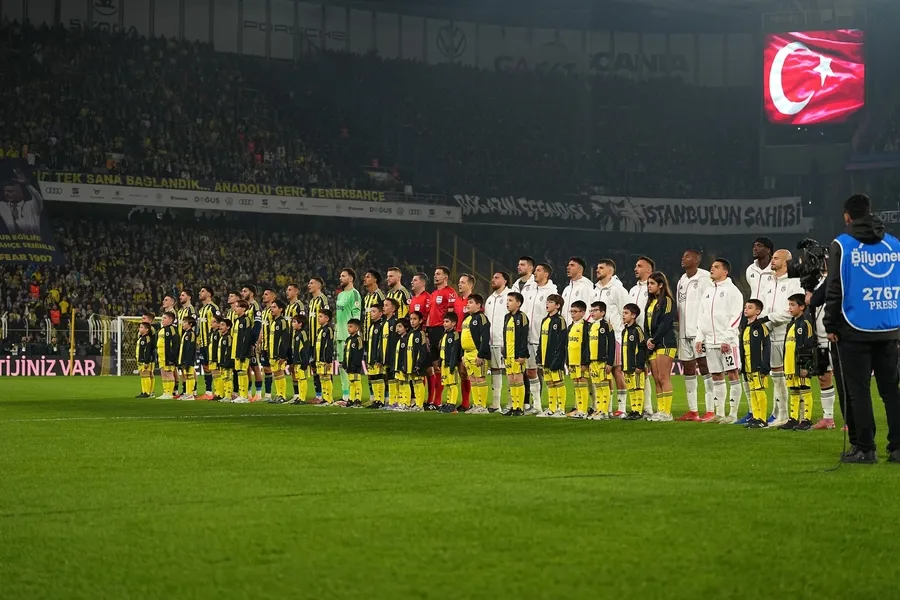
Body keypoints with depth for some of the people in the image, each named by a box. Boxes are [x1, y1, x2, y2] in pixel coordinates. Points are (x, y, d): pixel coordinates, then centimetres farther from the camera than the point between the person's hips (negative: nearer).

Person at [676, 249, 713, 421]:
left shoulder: (705, 279, -7)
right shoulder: (682, 281, 18)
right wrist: (677, 327, 16)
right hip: (684, 332, 8)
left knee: (705, 367, -8)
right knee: (688, 370, 10)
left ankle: (710, 410, -7)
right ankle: (692, 411, 16)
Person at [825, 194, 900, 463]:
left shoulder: (841, 245, -4)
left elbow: (834, 289, -6)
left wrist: (831, 326, 1)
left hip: (855, 330, -4)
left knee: (857, 390, 2)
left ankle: (864, 448, 1)